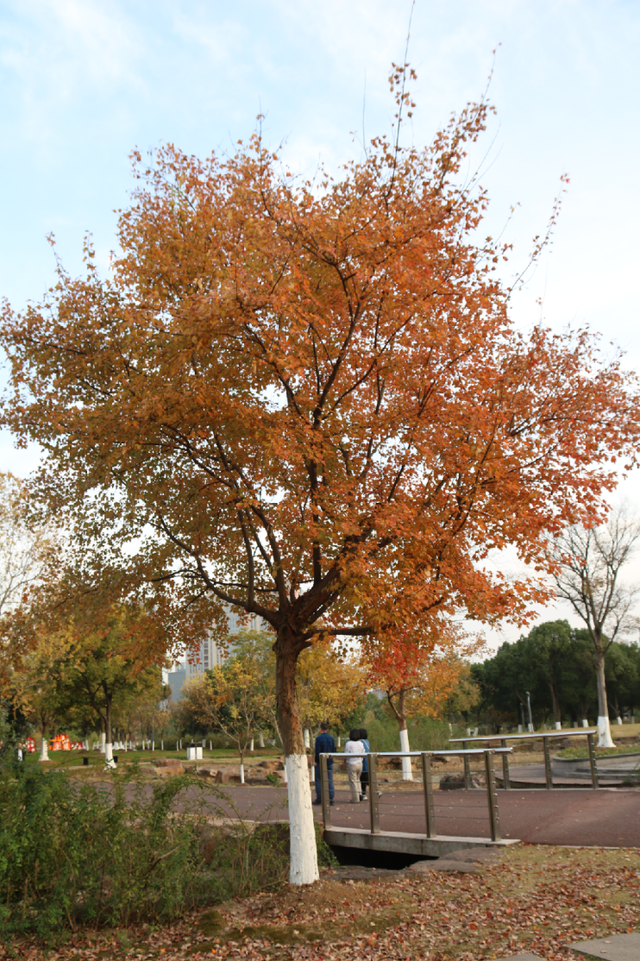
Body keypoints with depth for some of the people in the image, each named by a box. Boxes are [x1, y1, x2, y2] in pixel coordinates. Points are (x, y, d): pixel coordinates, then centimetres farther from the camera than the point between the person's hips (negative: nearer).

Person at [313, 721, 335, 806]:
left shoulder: (319, 738, -11)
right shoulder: (331, 738, 5)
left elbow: (317, 751, -14)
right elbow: (334, 751, 10)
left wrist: (316, 761, -4)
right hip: (330, 762, 5)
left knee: (318, 780, 6)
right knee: (330, 780, 5)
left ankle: (319, 798, 7)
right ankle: (331, 798, 2)